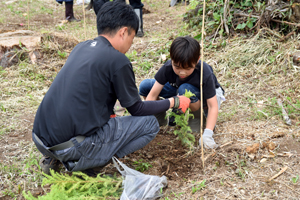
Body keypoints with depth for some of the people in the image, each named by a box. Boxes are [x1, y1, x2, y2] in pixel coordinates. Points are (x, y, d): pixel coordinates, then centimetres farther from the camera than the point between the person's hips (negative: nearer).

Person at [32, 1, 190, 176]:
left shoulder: (81, 47, 11)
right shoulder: (118, 60, -10)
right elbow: (137, 109, 1)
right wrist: (174, 102, 14)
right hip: (71, 146, -8)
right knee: (150, 124, 3)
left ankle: (54, 158, 17)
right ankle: (82, 164, -4)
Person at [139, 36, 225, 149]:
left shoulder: (205, 74, -35)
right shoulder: (167, 68, -28)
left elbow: (213, 106, -33)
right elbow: (153, 94, -27)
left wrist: (207, 134, -43)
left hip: (206, 95, -3)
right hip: (177, 91, 4)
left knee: (185, 90, -41)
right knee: (145, 86, -16)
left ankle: (197, 118, -11)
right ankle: (161, 118, 3)